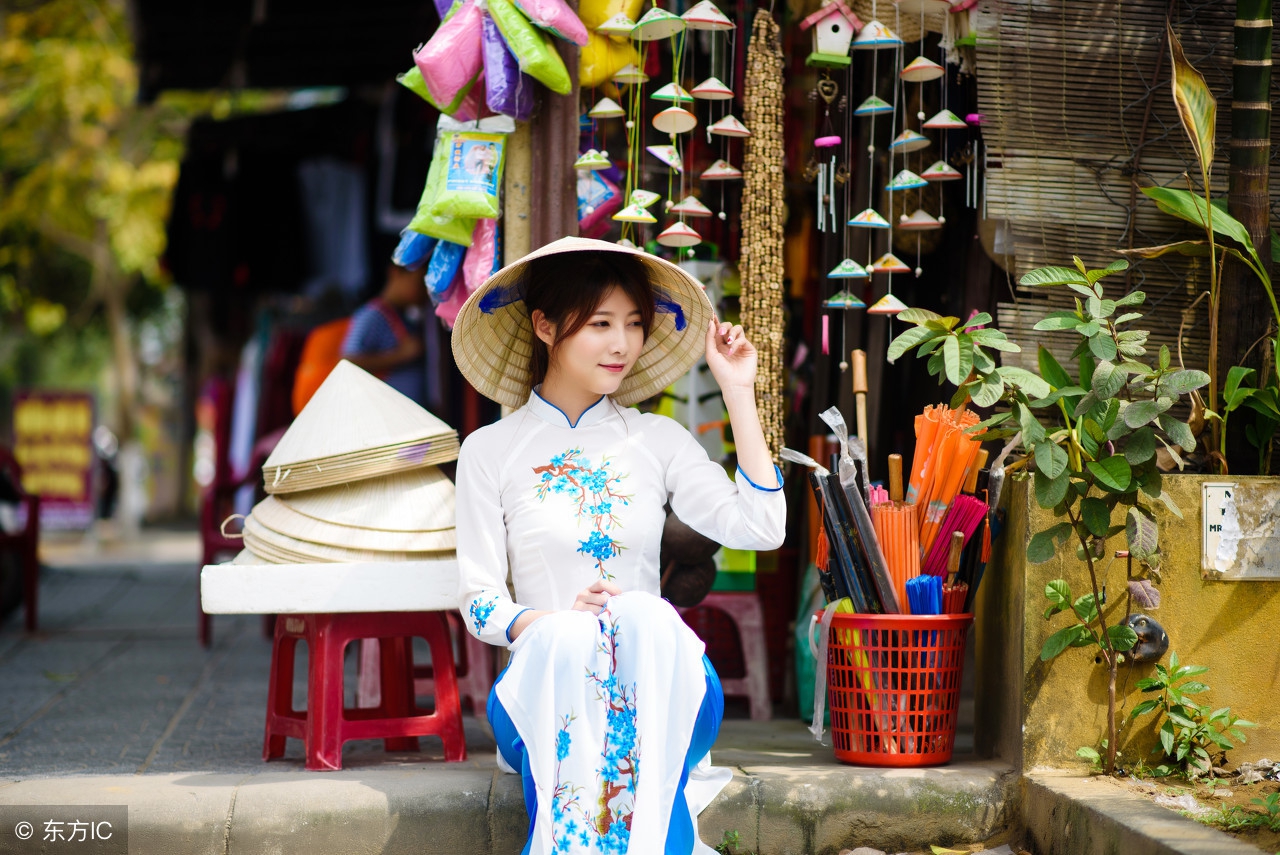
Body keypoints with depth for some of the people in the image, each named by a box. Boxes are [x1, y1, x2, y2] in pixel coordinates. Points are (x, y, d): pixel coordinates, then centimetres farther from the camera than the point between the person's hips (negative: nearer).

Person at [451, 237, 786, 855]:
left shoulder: (659, 440, 12)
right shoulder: (490, 452, 7)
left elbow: (760, 528, -1)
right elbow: (477, 600, 3)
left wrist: (738, 392, 2)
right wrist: (556, 621, -18)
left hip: (657, 687, 1)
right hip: (545, 684, -1)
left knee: (645, 617, -32)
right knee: (569, 637, -35)